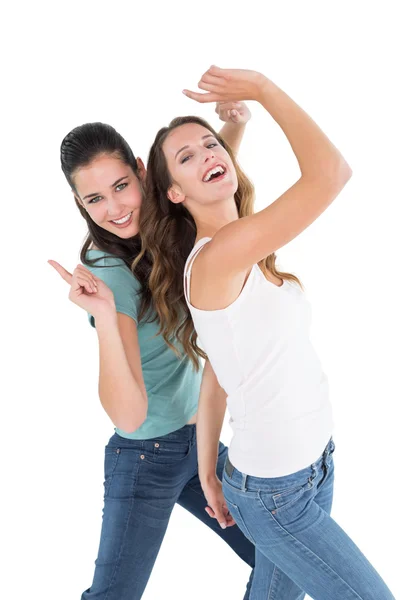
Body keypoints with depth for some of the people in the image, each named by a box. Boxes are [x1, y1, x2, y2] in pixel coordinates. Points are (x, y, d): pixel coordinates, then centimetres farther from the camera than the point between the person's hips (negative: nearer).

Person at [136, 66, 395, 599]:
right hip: (276, 494, -8)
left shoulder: (248, 256, 4)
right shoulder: (213, 260, -24)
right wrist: (262, 88, -19)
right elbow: (331, 173, -32)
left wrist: (209, 475, 13)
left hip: (316, 465, 8)